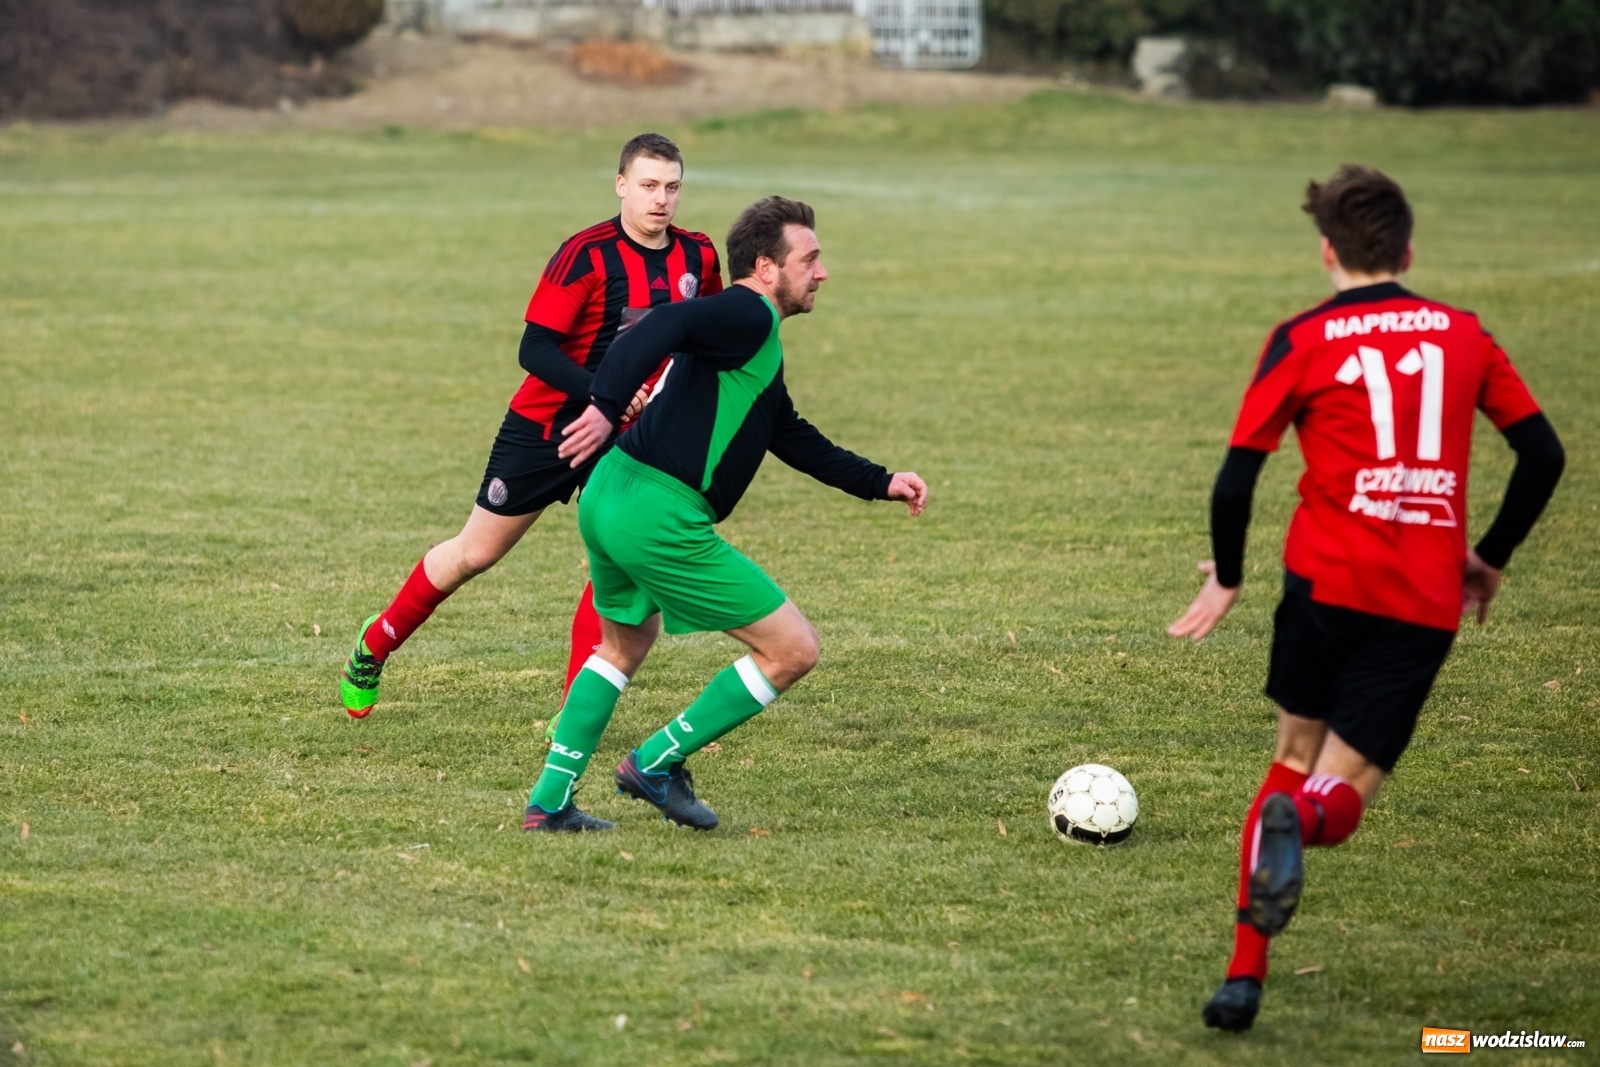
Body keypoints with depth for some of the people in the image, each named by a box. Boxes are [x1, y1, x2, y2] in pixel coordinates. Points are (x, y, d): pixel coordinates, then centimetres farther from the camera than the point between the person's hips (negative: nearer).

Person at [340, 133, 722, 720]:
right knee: (475, 553, 7)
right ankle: (373, 646, 29)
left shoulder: (698, 257, -3)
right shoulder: (587, 253, -20)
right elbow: (535, 349, -23)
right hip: (546, 424, -4)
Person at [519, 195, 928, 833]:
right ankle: (657, 763, 6)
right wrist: (606, 407, -39)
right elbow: (662, 329, -26)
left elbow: (793, 439, 32)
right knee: (793, 650, -3)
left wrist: (880, 483, 32)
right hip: (660, 516, -11)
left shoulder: (756, 339, 23)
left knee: (625, 646, 33)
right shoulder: (749, 316, -8)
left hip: (611, 499, 11)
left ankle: (549, 802, 31)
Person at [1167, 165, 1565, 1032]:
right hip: (1427, 604, 1)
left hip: (1328, 579, -1)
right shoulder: (1463, 334, 10)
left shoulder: (1302, 341, 2)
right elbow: (1543, 455, 9)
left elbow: (1237, 478, -2)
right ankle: (1303, 817, -34)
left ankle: (1245, 975, 7)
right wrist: (1490, 557, 22)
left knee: (1294, 757, 19)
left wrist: (1227, 578, 13)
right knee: (1342, 790, 7)